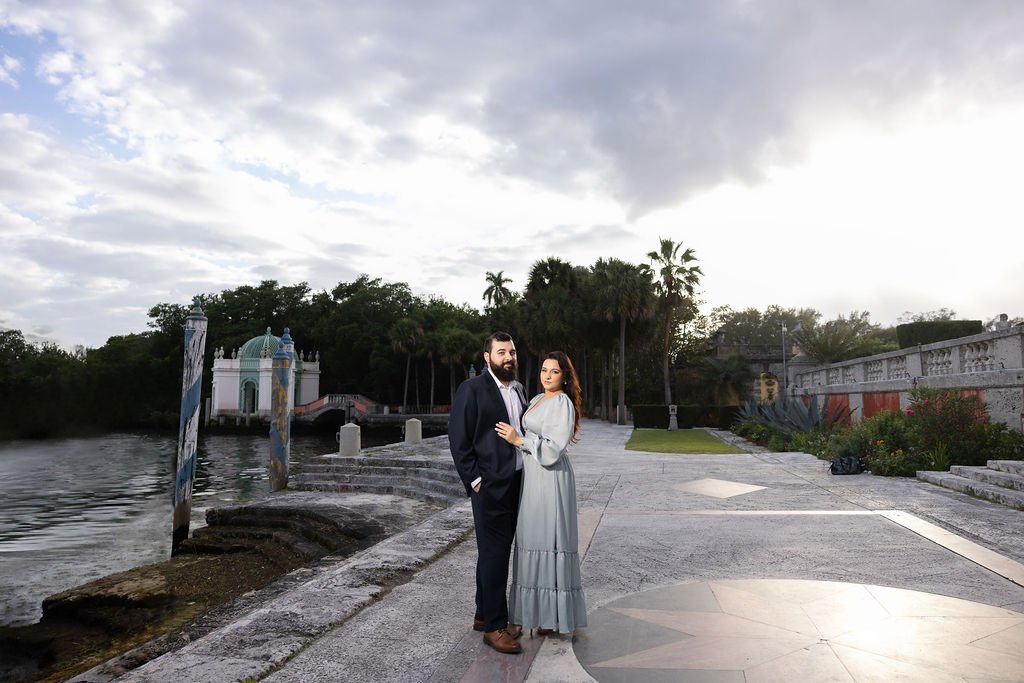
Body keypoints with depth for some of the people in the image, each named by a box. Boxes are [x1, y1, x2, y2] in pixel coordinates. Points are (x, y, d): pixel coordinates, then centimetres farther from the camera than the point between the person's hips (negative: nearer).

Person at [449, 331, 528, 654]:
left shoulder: (518, 389, 12)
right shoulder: (472, 389, -9)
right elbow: (458, 439, -11)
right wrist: (475, 480, -13)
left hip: (515, 483, 7)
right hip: (490, 485, -7)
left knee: (499, 551, 15)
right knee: (493, 552, -1)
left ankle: (484, 615, 29)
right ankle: (494, 626, 11)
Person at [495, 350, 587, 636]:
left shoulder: (562, 404, -13)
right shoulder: (537, 399, 14)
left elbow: (553, 449, -19)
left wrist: (518, 440, -17)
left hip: (550, 481, -9)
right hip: (531, 478, 9)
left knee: (549, 542, -2)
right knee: (531, 542, 13)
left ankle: (554, 617, 11)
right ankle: (533, 611, 24)